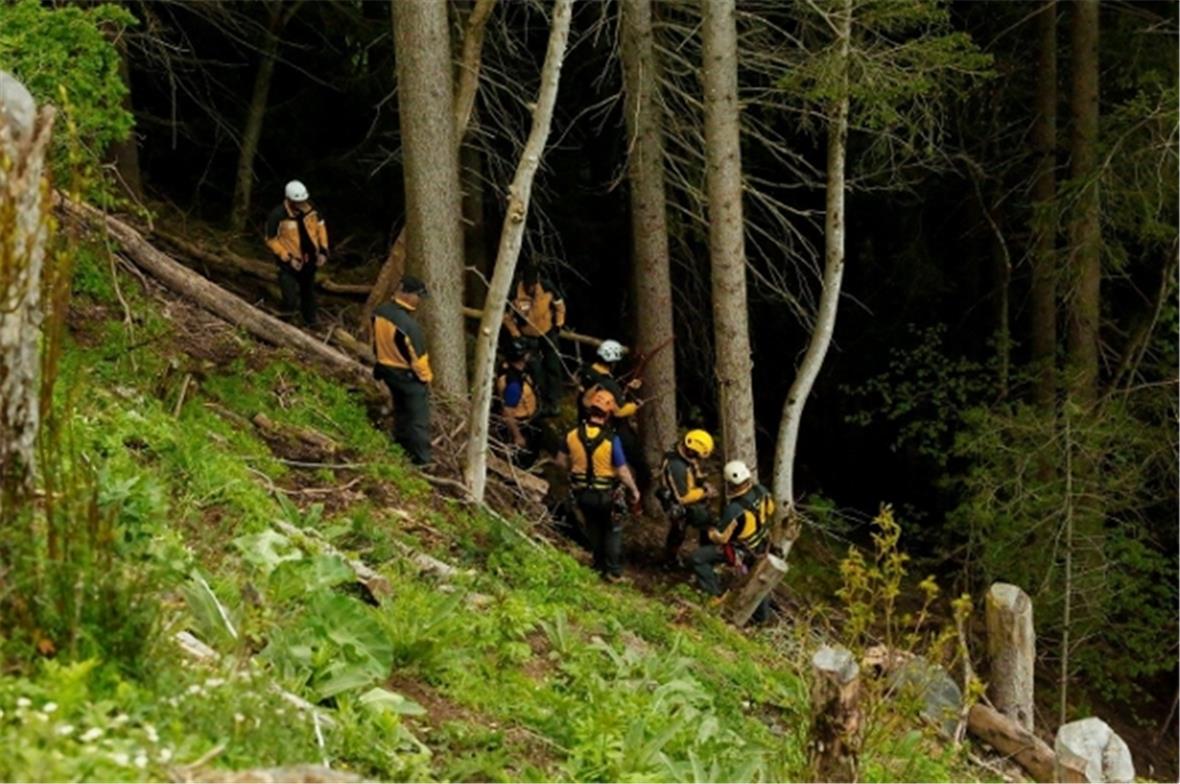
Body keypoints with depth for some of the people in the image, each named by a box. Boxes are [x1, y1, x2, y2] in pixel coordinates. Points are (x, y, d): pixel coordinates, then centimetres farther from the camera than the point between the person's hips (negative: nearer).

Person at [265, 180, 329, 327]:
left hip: (309, 260, 5)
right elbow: (271, 240, -15)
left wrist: (323, 251, -3)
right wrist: (288, 259, -20)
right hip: (291, 262, -5)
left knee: (309, 293, 24)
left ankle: (311, 323, 44)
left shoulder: (310, 209, -12)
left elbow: (320, 226, 4)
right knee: (290, 301, -11)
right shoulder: (278, 215, -25)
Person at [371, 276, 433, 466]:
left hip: (388, 370, 8)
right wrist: (426, 377, -6)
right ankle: (422, 460, 15)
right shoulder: (408, 325, -34)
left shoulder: (380, 313, -10)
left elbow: (376, 343, 6)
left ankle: (401, 449, 41)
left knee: (401, 411, 27)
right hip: (409, 376, -8)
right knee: (418, 420, 7)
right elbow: (417, 355, -23)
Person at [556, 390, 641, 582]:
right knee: (613, 531, 17)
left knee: (593, 530, 25)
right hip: (606, 494, -4)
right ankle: (613, 571, 20)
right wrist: (634, 490, -2)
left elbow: (562, 460, 0)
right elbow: (623, 472, -19)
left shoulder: (573, 435, -15)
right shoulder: (611, 440, -26)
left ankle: (599, 566, 38)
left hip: (582, 493, 4)